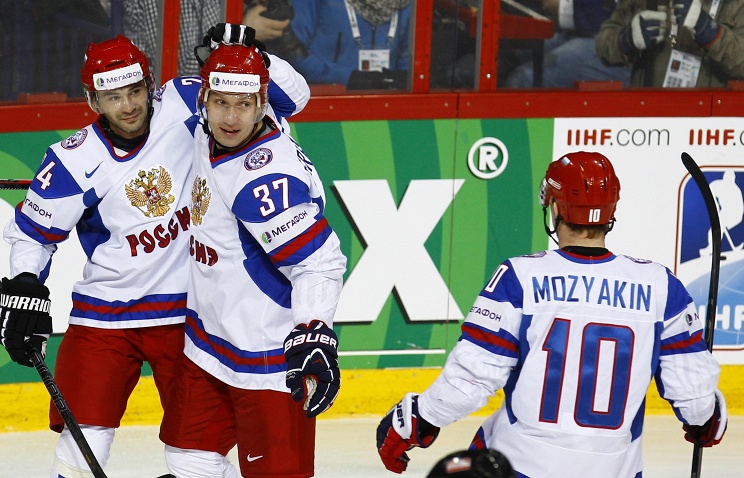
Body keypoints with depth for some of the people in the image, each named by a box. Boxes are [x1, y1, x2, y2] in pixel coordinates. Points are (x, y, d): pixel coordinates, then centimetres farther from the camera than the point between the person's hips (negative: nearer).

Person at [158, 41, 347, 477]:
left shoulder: (266, 174, -28)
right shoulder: (208, 136, -1)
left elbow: (320, 260, -31)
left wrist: (314, 336, -39)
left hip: (271, 356, -10)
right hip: (210, 342, 10)